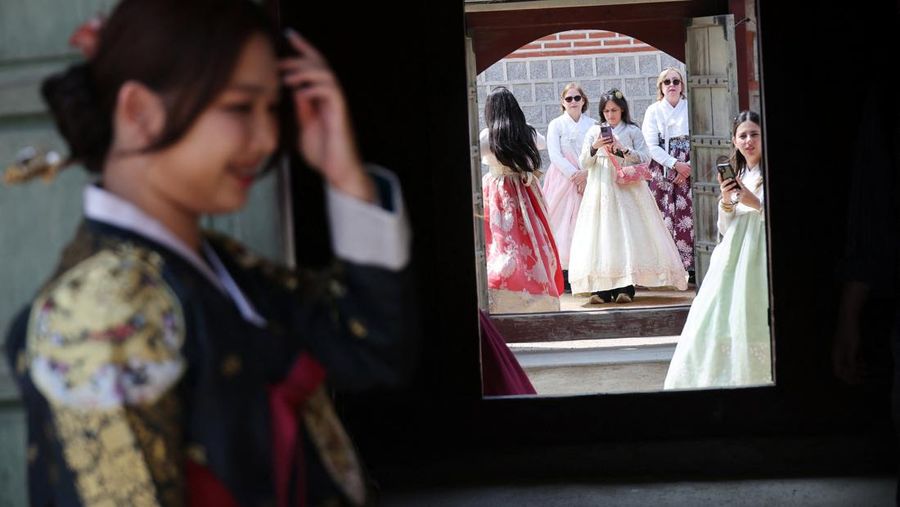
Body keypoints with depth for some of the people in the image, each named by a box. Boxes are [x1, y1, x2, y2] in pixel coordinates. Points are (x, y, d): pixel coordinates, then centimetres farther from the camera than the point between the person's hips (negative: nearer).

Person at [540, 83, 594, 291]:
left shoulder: (592, 124, 8)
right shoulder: (556, 124, 3)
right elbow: (555, 155, -5)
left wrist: (585, 173, -13)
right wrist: (575, 174, -12)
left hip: (587, 179, 2)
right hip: (563, 178, -2)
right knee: (562, 222, -7)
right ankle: (564, 272, -9)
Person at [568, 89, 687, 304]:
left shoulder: (632, 131, 7)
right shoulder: (594, 131, 12)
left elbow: (645, 159, -1)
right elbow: (584, 163, 7)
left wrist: (623, 150, -13)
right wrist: (594, 147, -11)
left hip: (627, 189, -2)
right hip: (601, 189, 2)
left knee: (627, 234, -9)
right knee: (602, 232, -6)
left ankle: (626, 287, -9)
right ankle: (603, 288, -7)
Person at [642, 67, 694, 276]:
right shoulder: (654, 111, 6)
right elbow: (651, 146, -1)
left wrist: (688, 167, -9)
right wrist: (675, 164, -10)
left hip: (689, 170, 0)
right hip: (662, 170, 0)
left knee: (688, 215, -7)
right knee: (665, 216, -6)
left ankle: (690, 265, -5)